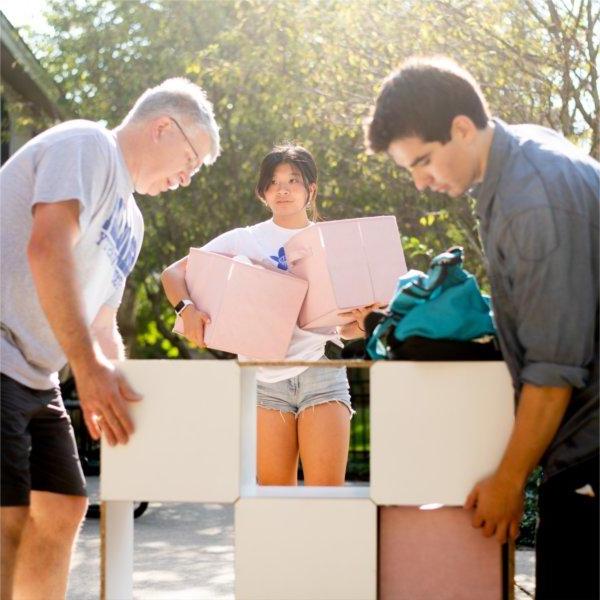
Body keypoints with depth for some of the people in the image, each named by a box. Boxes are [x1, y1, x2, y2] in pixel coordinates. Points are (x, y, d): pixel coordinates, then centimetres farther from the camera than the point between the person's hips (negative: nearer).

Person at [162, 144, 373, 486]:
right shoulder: (244, 240, 10)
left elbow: (347, 329, 14)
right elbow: (173, 273, 4)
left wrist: (362, 324, -10)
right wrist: (187, 309, -16)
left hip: (320, 370, 0)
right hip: (265, 377, 0)